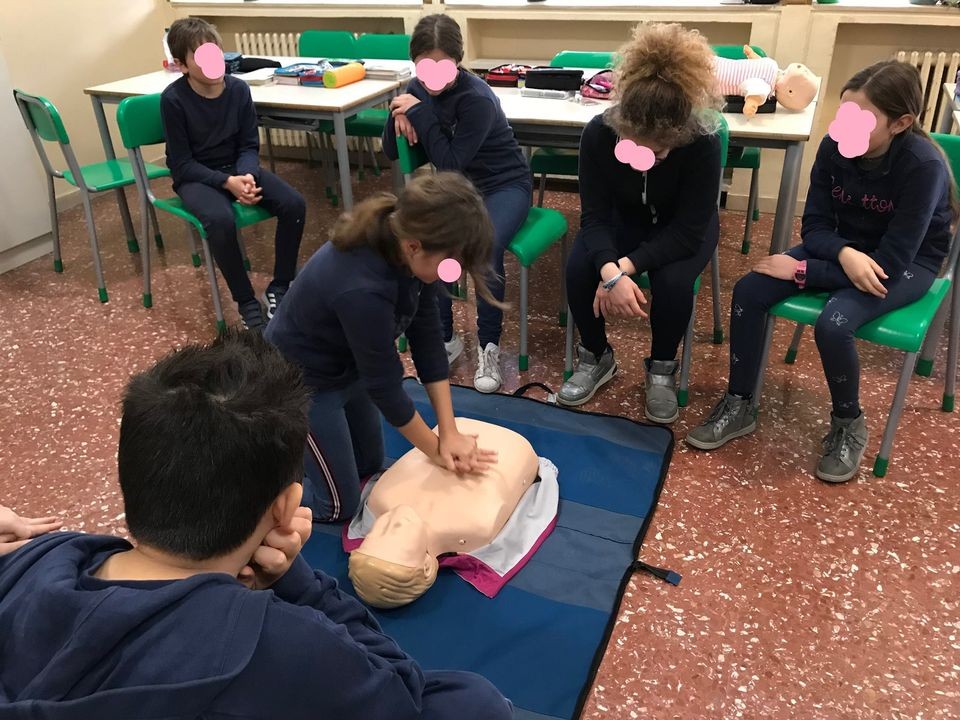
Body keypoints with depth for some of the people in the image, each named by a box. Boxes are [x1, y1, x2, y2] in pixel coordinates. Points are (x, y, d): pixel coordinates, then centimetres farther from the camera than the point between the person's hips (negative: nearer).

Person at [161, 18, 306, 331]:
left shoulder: (238, 89, -6)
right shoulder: (173, 98, -16)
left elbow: (249, 145, 1)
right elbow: (182, 164, -14)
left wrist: (246, 175, -21)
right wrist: (227, 182, -27)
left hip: (238, 167, 4)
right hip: (195, 176, -4)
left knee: (294, 204, -20)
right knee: (220, 219, -36)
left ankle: (279, 289, -5)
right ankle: (247, 303, -18)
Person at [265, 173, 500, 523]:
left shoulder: (405, 249, -19)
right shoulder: (363, 290, -41)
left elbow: (427, 335, -12)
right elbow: (384, 387, -27)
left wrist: (449, 432, -12)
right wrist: (438, 450, -12)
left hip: (346, 366, 8)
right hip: (302, 381, -7)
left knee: (369, 466, 23)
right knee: (339, 505, 8)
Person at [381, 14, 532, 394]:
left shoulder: (477, 98, -23)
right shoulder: (419, 89, -3)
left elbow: (450, 163, -25)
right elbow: (392, 153, 2)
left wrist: (420, 114, -26)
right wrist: (400, 116, -17)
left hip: (503, 184, -5)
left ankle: (488, 346, -14)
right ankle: (445, 337, -5)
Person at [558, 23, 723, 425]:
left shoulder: (702, 144, -34)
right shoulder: (598, 133, -28)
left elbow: (687, 231, -30)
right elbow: (595, 216, -25)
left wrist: (626, 267, -40)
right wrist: (610, 271, -43)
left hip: (681, 230, -1)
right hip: (622, 220, 2)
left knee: (673, 282, -32)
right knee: (579, 269, -26)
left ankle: (662, 368, -3)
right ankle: (596, 357, 0)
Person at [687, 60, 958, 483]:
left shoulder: (924, 166, -29)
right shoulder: (834, 148, -15)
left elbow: (889, 262, -30)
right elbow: (814, 227, -7)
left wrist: (800, 271, -27)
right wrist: (844, 253, -31)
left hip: (909, 264, -5)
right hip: (843, 248, 5)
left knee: (833, 324, -33)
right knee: (748, 290, -16)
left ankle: (848, 427, -4)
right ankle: (739, 405, -1)